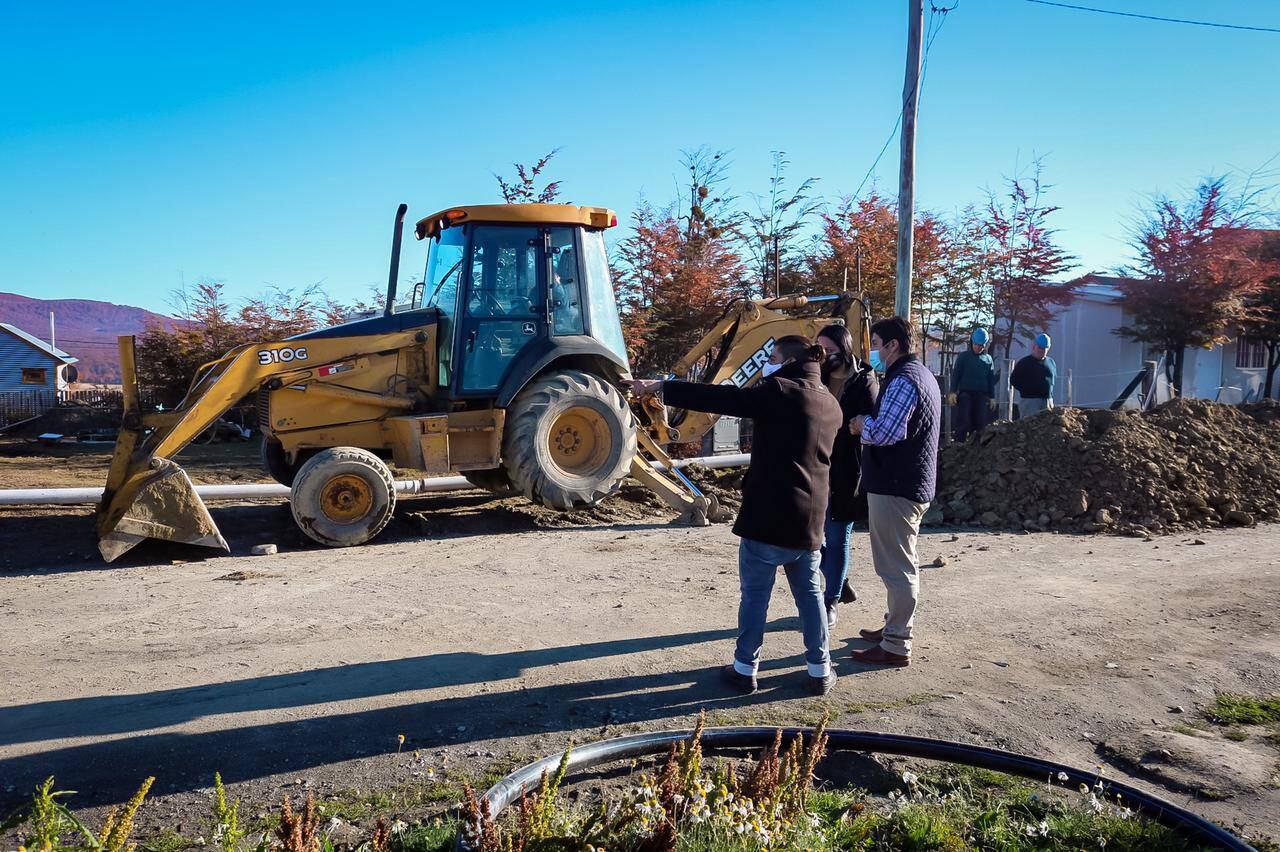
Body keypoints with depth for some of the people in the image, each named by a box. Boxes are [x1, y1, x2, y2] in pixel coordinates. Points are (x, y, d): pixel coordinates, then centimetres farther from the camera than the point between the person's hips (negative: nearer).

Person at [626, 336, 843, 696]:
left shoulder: (781, 392, -12)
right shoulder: (831, 405, 11)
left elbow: (719, 397, -14)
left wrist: (660, 387, -10)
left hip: (768, 514, -6)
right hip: (810, 518, 6)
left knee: (755, 594, 6)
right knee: (809, 593, 16)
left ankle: (745, 669, 14)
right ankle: (820, 670, 19)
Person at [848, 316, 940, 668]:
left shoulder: (903, 380, -17)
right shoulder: (923, 375, 17)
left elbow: (885, 432, -26)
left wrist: (863, 425, -7)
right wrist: (869, 426, 6)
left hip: (895, 487, -11)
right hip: (913, 484, 11)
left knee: (897, 567, -5)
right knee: (899, 565, 20)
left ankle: (895, 646, 1)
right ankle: (894, 628, 32)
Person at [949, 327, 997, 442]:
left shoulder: (988, 359, 11)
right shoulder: (963, 356, 1)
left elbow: (991, 380, 15)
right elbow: (955, 374, -1)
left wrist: (992, 397, 12)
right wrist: (953, 392, -10)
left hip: (982, 395, 3)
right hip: (965, 394, -3)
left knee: (980, 423, 4)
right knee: (963, 422, -9)